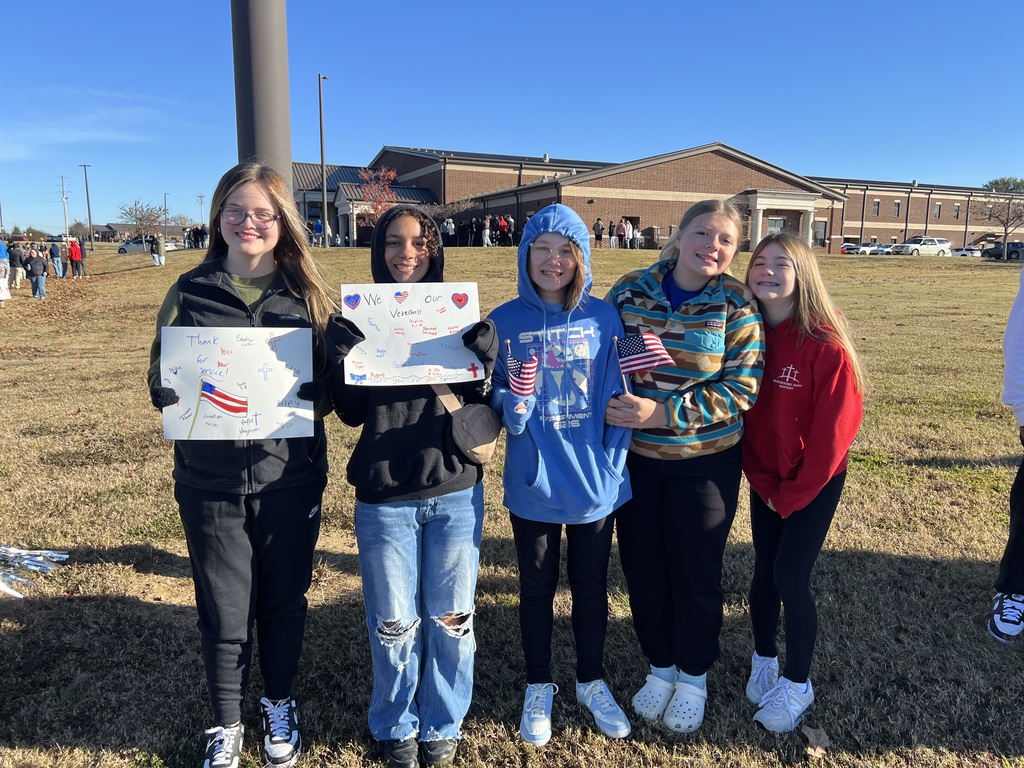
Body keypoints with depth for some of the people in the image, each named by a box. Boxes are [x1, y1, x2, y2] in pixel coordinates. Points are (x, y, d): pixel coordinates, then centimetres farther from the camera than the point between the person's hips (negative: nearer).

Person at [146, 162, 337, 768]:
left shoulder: (308, 295, 0)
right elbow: (162, 377, 5)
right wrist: (177, 398, -16)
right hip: (210, 480, 0)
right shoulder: (191, 291, 1)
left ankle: (280, 704, 41)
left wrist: (310, 398, -20)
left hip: (290, 477, 0)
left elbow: (332, 380, 1)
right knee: (223, 611, 11)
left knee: (284, 600, 16)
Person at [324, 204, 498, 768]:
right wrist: (348, 357, -19)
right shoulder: (355, 319, 0)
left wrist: (483, 361, -17)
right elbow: (350, 412, -3)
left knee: (451, 619, 14)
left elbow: (480, 410, 1)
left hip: (455, 493, 1)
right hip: (384, 497, -1)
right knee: (393, 624, 13)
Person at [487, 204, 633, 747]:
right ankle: (538, 688, 39)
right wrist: (511, 406, -26)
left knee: (591, 588, 18)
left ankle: (591, 682, 42)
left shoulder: (603, 318, -4)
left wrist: (613, 461, -10)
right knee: (537, 590, 17)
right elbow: (493, 398, -4)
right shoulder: (505, 321, -7)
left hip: (595, 483, 1)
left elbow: (618, 397, -1)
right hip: (533, 484, -1)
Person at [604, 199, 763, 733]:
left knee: (696, 573, 11)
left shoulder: (735, 305, -9)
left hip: (705, 463, -2)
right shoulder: (628, 291, -3)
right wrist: (610, 406, -11)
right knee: (642, 568, 13)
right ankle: (661, 664, 38)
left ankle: (694, 676, 36)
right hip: (635, 458, 2)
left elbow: (741, 389, -13)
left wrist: (663, 413, -23)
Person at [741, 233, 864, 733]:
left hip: (815, 482, -4)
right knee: (764, 571, 13)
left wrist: (793, 493, -12)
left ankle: (796, 685, 18)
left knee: (790, 577, -2)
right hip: (764, 480, 4)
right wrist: (762, 481, -5)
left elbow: (837, 424, -17)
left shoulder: (824, 343, -20)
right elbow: (741, 412, 0)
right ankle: (763, 661, 34)